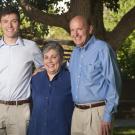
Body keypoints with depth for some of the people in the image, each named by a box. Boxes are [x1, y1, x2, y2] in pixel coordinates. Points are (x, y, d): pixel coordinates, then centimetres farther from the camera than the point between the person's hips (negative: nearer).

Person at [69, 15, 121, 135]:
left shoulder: (102, 48, -9)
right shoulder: (75, 52, 14)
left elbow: (113, 82, -12)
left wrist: (108, 115, -14)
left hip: (97, 111, -7)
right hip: (77, 111, 7)